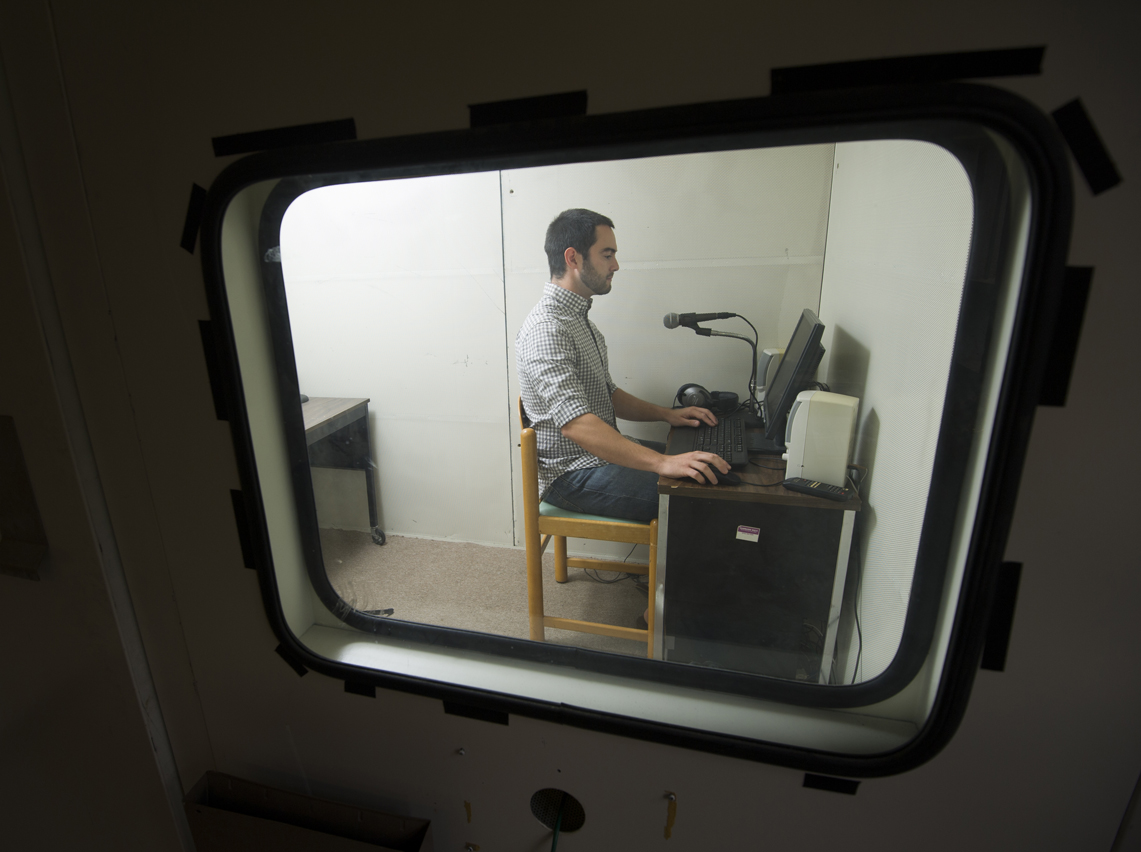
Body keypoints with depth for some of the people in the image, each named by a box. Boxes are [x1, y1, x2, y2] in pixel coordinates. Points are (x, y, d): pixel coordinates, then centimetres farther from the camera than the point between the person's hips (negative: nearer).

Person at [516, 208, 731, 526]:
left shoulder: (579, 318, 13)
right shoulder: (546, 328, -21)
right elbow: (575, 424, -33)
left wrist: (667, 414, 6)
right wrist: (662, 463, -39)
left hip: (604, 450, 10)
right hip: (573, 475, -10)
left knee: (709, 467, 6)